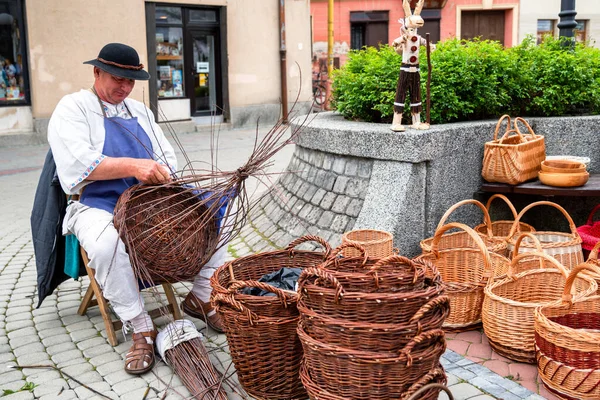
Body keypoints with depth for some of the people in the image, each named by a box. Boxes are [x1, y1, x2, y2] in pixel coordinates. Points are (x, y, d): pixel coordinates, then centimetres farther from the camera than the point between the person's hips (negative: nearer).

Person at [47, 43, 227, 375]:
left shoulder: (140, 110, 18)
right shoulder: (73, 108, -1)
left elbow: (167, 158, 14)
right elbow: (80, 163, -18)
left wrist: (160, 173, -11)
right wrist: (133, 166, -31)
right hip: (97, 205, -5)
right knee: (107, 244, -39)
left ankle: (201, 297, 1)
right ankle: (141, 329, -23)